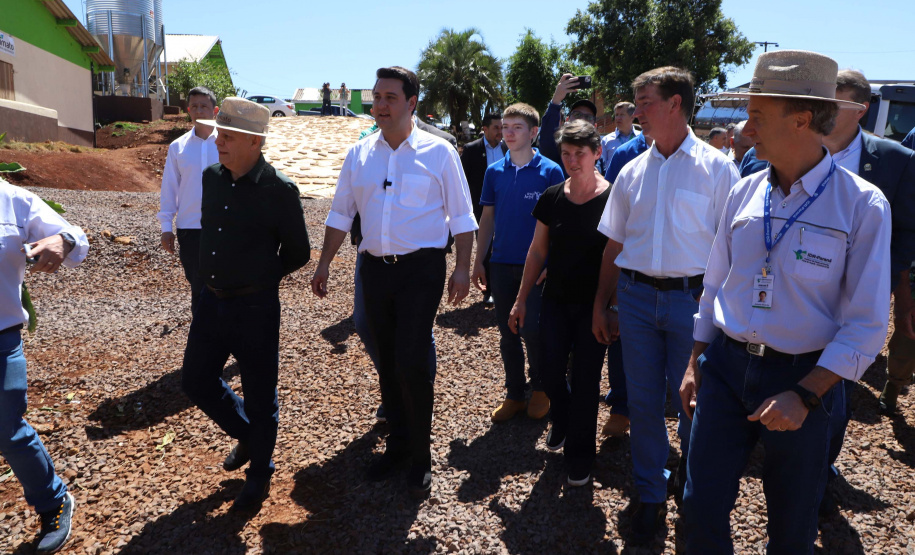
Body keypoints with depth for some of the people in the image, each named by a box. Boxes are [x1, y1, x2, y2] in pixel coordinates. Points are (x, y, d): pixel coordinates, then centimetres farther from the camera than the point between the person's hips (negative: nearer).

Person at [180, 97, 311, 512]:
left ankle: (259, 476, 29)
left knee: (259, 395, 7)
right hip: (212, 300, 7)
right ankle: (246, 435, 41)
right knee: (195, 379, 16)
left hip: (256, 307, -6)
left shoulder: (279, 190, -16)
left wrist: (260, 277, 6)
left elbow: (298, 252, -6)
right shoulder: (211, 177, 2)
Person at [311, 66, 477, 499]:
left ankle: (420, 456, 10)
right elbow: (340, 213, 13)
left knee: (411, 361, -9)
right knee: (387, 361, 12)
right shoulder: (359, 154, 8)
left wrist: (462, 268, -8)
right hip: (375, 269, 5)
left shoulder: (438, 152, -3)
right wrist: (324, 264, 9)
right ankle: (398, 444, 29)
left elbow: (461, 215, -1)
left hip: (421, 269, -4)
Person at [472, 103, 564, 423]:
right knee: (507, 334, 10)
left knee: (532, 330, -3)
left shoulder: (550, 171, -5)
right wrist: (479, 262, 6)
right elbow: (487, 218, 10)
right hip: (502, 264, 4)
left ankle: (540, 388, 23)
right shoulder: (495, 172, 6)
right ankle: (514, 395, 25)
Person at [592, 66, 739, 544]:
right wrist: (601, 304, 12)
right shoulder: (633, 172, 9)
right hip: (636, 295, 3)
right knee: (643, 401, 9)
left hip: (693, 298, -3)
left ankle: (693, 485, 37)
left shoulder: (716, 168, -3)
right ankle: (651, 496, 27)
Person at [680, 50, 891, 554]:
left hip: (802, 378, -3)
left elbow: (866, 326, -11)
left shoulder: (862, 205, -11)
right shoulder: (744, 193, 2)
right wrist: (695, 365, 10)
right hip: (724, 366, 3)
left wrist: (805, 394, -19)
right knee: (702, 509, 7)